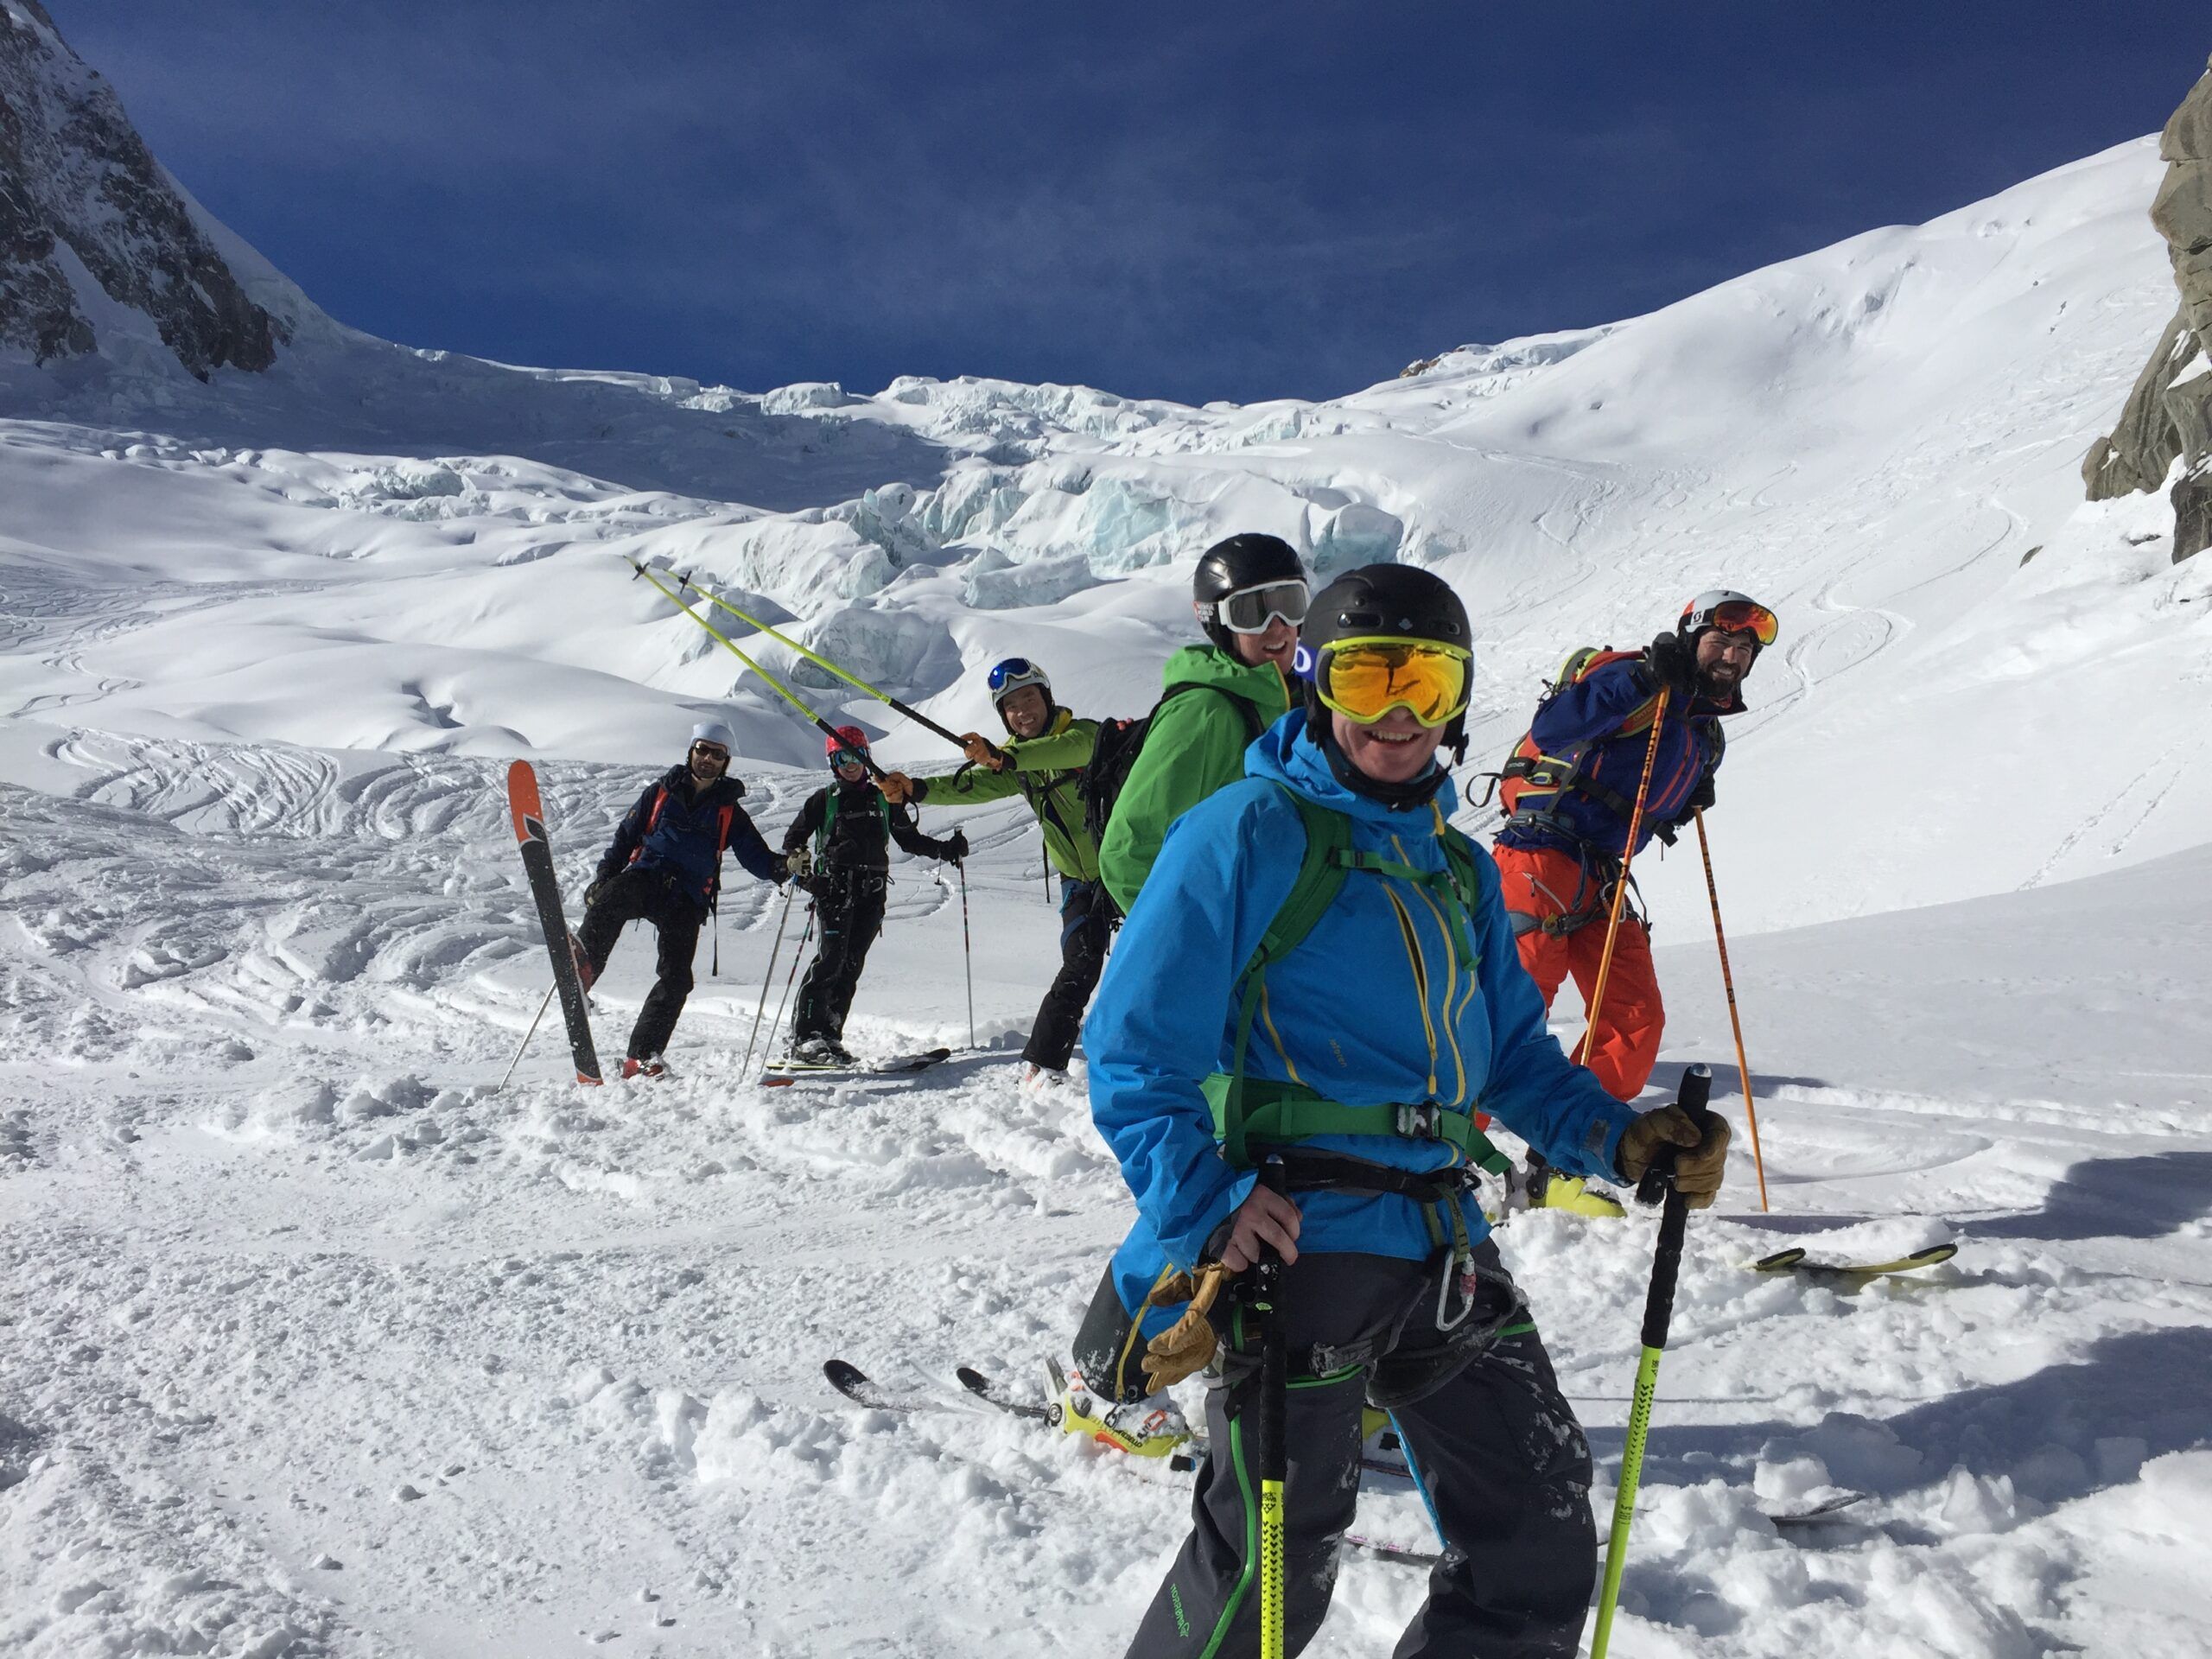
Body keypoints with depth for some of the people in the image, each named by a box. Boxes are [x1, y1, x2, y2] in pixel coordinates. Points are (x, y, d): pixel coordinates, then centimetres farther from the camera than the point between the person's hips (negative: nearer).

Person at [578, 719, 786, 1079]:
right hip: (646, 877, 0)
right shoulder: (660, 793, 17)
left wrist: (781, 867, -13)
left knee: (676, 978, -13)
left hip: (687, 900, 0)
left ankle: (642, 1056, -10)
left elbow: (756, 856, 10)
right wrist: (602, 878, 6)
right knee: (612, 898, -36)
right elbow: (625, 836, 19)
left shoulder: (730, 812, 18)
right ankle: (584, 963, -53)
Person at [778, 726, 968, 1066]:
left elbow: (909, 839, 21)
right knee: (831, 956, -17)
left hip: (871, 894, 3)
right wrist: (795, 859, -11)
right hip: (834, 888, -3)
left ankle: (829, 1035, -1)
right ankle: (805, 1034, -18)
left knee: (851, 963, -3)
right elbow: (794, 836, 11)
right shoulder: (824, 800, 9)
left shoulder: (883, 799, 16)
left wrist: (945, 849, 8)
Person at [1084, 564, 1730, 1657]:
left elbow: (1513, 1054, 18)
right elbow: (1133, 1052, -12)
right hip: (1298, 1244, -7)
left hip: (1442, 1245, 7)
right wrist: (1204, 1213, -23)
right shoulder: (1250, 831, -7)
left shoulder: (1459, 867, 16)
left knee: (1540, 1549, 12)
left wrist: (1614, 1138, 1)